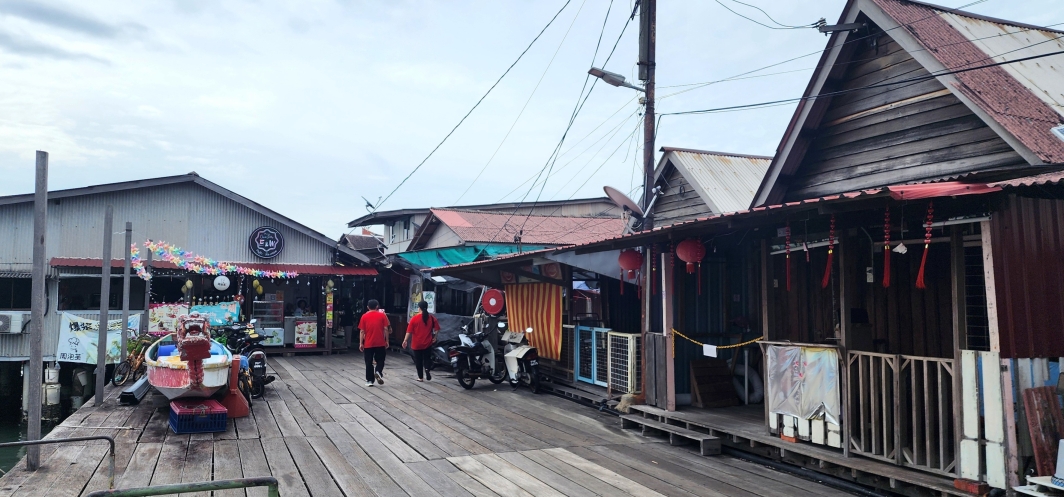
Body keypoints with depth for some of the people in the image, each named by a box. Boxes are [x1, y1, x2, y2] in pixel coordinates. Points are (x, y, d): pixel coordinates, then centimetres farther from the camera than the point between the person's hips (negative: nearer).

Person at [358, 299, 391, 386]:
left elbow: (362, 331, -1)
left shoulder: (364, 316, 1)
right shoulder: (382, 315, 0)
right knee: (380, 360, 13)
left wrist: (361, 343, 4)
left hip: (368, 344, 0)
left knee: (369, 362, 8)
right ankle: (378, 372, -13)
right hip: (380, 343, 0)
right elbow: (386, 329, -2)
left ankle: (369, 380, 7)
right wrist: (387, 341, 6)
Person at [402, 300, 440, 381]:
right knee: (427, 358, 14)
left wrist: (405, 340, -3)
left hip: (417, 344, -1)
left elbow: (409, 331, -8)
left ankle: (420, 377, 15)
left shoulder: (414, 318, -8)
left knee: (418, 360, 11)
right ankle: (427, 369, -14)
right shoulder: (432, 318, -2)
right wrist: (434, 337, 10)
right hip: (428, 343, 1)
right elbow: (436, 329, -3)